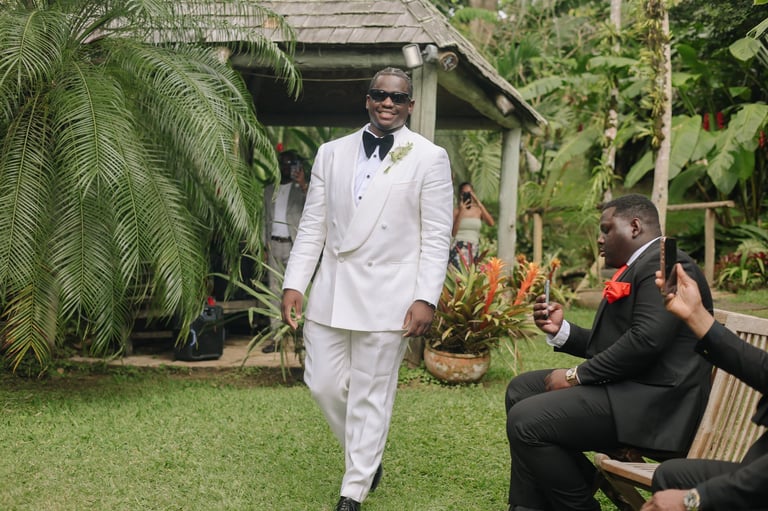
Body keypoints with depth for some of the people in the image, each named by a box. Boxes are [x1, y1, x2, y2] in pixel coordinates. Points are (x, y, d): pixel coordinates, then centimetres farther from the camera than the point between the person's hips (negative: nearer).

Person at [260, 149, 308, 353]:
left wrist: (303, 184, -27)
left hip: (294, 245, -4)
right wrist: (265, 246, 10)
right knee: (275, 290, 2)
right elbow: (266, 220, 18)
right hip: (274, 245, 4)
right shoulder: (269, 190, 18)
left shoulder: (301, 189, 5)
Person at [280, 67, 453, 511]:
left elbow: (436, 237, -5)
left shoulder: (429, 158, -2)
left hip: (387, 296, -4)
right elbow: (313, 226, 11)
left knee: (371, 396, 2)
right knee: (323, 383, 8)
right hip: (332, 291, 4)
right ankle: (367, 458, 33)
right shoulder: (332, 153, 10)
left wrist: (426, 298, -12)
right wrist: (294, 284, 4)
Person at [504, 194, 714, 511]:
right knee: (521, 389, 17)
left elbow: (646, 340, -25)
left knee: (526, 420, -21)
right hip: (628, 388, 11)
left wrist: (576, 375, -17)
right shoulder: (636, 268, 20)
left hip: (652, 403, -11)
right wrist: (560, 329, 8)